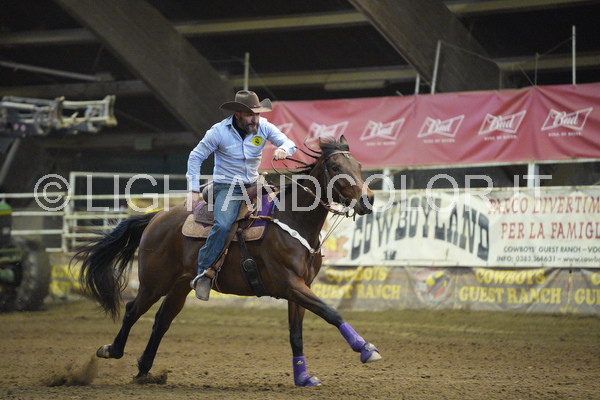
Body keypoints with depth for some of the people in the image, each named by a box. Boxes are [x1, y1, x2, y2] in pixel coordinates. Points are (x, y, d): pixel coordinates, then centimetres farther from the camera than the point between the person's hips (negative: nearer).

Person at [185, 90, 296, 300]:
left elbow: (288, 143, -3)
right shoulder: (219, 131, -12)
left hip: (253, 186, 5)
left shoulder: (264, 127, -3)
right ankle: (204, 272, -21)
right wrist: (193, 190, -9)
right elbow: (196, 156, -4)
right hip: (226, 187, -5)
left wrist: (283, 150, -29)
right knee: (223, 225, -30)